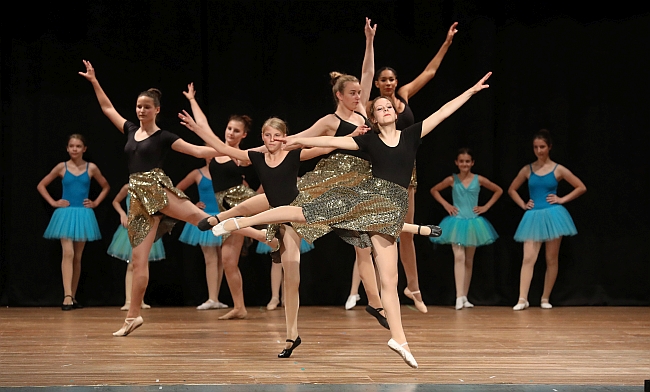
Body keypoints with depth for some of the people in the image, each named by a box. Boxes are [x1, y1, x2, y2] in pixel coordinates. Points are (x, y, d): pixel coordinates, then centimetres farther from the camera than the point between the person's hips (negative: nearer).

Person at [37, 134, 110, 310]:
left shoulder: (91, 168, 2)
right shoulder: (62, 167, 0)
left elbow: (106, 187, 17)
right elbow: (41, 185, 8)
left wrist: (96, 202, 5)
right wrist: (53, 202, -1)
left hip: (83, 215, 2)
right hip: (66, 214, -2)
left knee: (77, 257, 7)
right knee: (68, 253, -14)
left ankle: (73, 297, 13)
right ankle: (67, 297, -20)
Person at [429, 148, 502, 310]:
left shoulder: (479, 180, -1)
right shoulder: (452, 180, -2)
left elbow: (499, 190, 9)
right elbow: (434, 190, 12)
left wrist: (486, 206, 2)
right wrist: (445, 204, 1)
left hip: (473, 223, 2)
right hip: (456, 223, -2)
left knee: (469, 261, 8)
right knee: (459, 258, -15)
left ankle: (464, 297, 15)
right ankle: (459, 297, -21)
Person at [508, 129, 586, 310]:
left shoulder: (558, 169, 0)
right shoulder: (527, 170, 6)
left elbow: (581, 188, 4)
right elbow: (512, 190, 19)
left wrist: (562, 199, -3)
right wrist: (523, 204, 6)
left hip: (552, 216, -1)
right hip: (533, 217, 1)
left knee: (551, 260, 4)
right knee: (528, 258, -9)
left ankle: (545, 298, 13)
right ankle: (522, 299, -13)